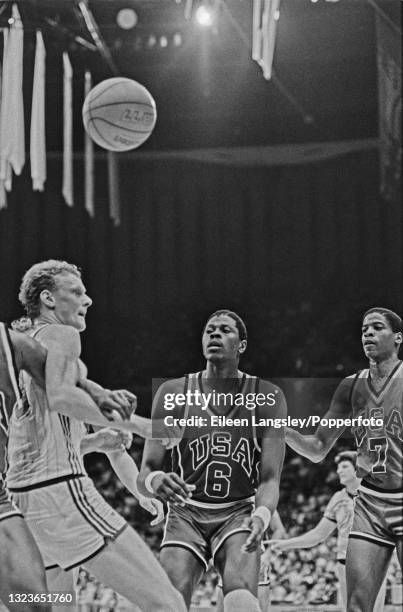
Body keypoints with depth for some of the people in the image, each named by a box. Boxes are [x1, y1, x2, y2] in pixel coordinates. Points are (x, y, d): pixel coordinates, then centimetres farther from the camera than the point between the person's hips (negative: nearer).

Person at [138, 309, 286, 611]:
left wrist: (262, 515, -32)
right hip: (186, 512, 1)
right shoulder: (173, 393, -5)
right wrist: (155, 482, -31)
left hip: (239, 513, -1)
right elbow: (146, 472, -5)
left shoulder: (267, 398, -6)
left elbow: (270, 478, -9)